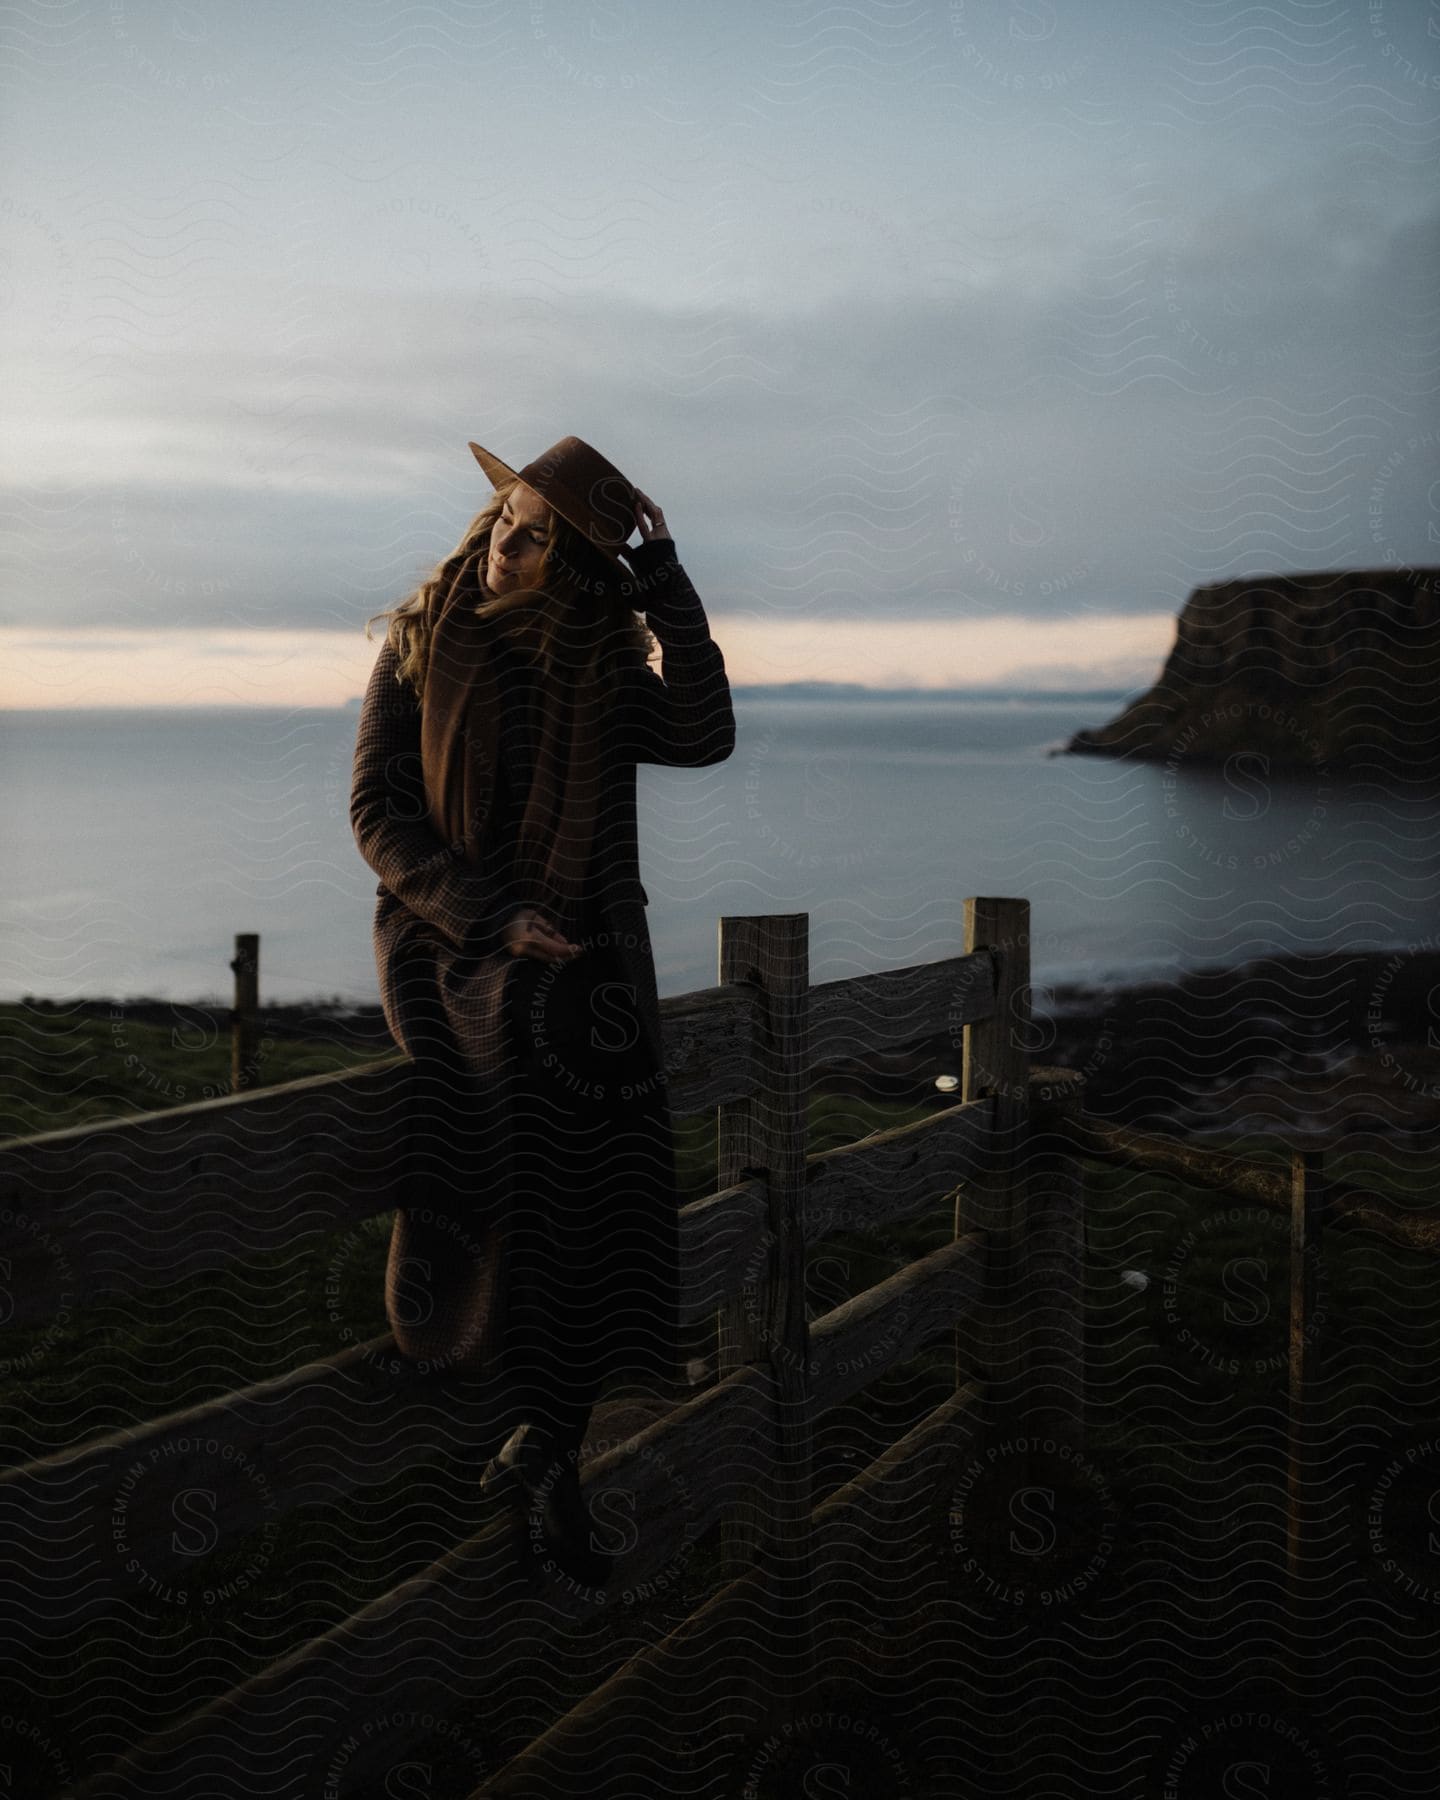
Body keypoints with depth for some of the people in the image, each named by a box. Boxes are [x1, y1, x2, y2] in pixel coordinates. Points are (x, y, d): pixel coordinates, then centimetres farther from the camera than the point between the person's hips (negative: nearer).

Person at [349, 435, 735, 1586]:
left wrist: (663, 580, -9)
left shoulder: (609, 666, 8)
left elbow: (704, 738, -10)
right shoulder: (420, 641, 5)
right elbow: (377, 812, -1)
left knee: (612, 1187, -17)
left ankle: (552, 1446, -3)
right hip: (447, 941, -2)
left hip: (582, 945, 2)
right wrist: (491, 919, -14)